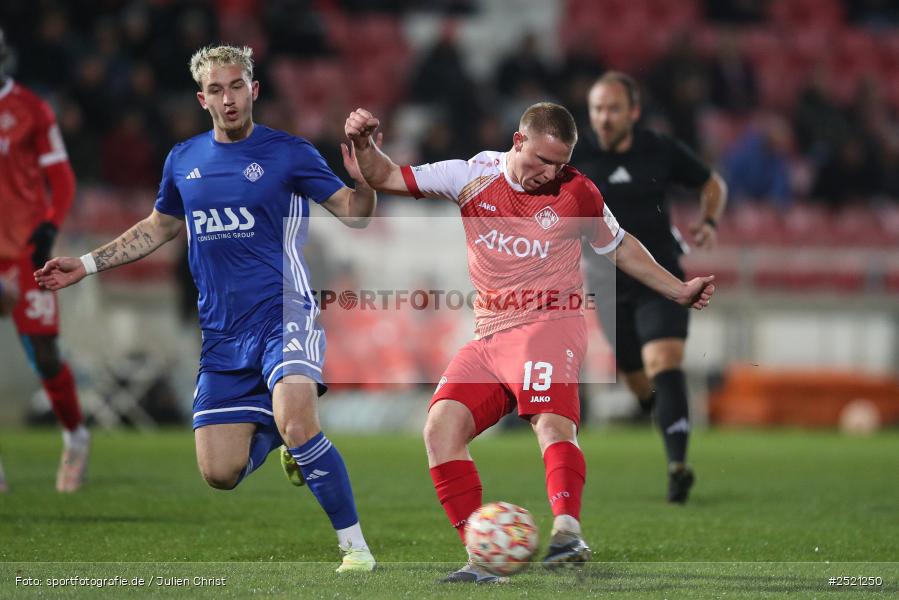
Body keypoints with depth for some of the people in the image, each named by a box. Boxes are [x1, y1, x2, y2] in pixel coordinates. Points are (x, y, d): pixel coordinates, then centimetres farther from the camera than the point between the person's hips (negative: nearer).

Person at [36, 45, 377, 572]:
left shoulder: (289, 153, -4)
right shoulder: (184, 161, 10)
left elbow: (353, 215, -4)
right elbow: (159, 228, 27)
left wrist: (365, 182, -25)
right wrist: (87, 264, 24)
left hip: (284, 316, -5)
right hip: (223, 336, 5)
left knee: (296, 425, -31)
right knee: (220, 474, 0)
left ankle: (356, 547, -18)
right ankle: (279, 432, 33)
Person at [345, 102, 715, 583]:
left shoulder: (577, 193, 3)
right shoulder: (473, 177, 6)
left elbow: (618, 247, 21)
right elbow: (385, 178, 9)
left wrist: (678, 290, 19)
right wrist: (364, 144, -10)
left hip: (549, 324, -4)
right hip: (488, 338, 4)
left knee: (552, 419, -31)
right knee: (441, 427, -15)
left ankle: (567, 529, -49)